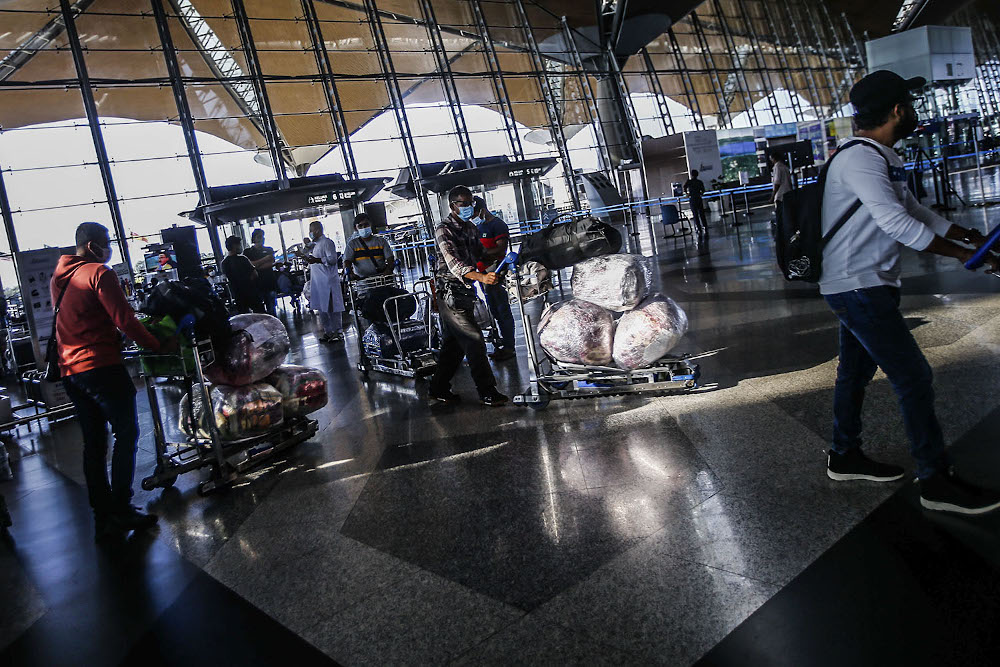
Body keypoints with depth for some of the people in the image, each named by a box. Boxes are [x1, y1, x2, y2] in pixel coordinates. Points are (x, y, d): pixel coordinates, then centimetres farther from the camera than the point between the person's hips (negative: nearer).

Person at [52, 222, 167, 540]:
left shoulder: (58, 278, 18)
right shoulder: (99, 273, -9)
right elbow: (124, 320, -15)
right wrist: (159, 346, -10)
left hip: (69, 370, 9)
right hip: (101, 367, -8)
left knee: (93, 442, 11)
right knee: (126, 434, -1)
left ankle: (103, 515, 14)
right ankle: (121, 508, -3)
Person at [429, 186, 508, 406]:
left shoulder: (471, 228, 15)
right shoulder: (444, 230, -13)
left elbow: (479, 255, 23)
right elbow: (454, 264, -26)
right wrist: (481, 277, -40)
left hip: (465, 291, 9)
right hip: (450, 292, -9)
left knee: (454, 343, 13)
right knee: (474, 339, -10)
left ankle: (439, 388, 22)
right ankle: (487, 392, -6)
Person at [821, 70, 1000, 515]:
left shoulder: (879, 159, 15)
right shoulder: (859, 160, -18)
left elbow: (912, 209, 20)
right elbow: (897, 223, -24)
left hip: (861, 286, 11)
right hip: (858, 287, -11)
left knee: (856, 371, 17)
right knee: (913, 377, -7)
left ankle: (845, 457, 29)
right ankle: (937, 482, 2)